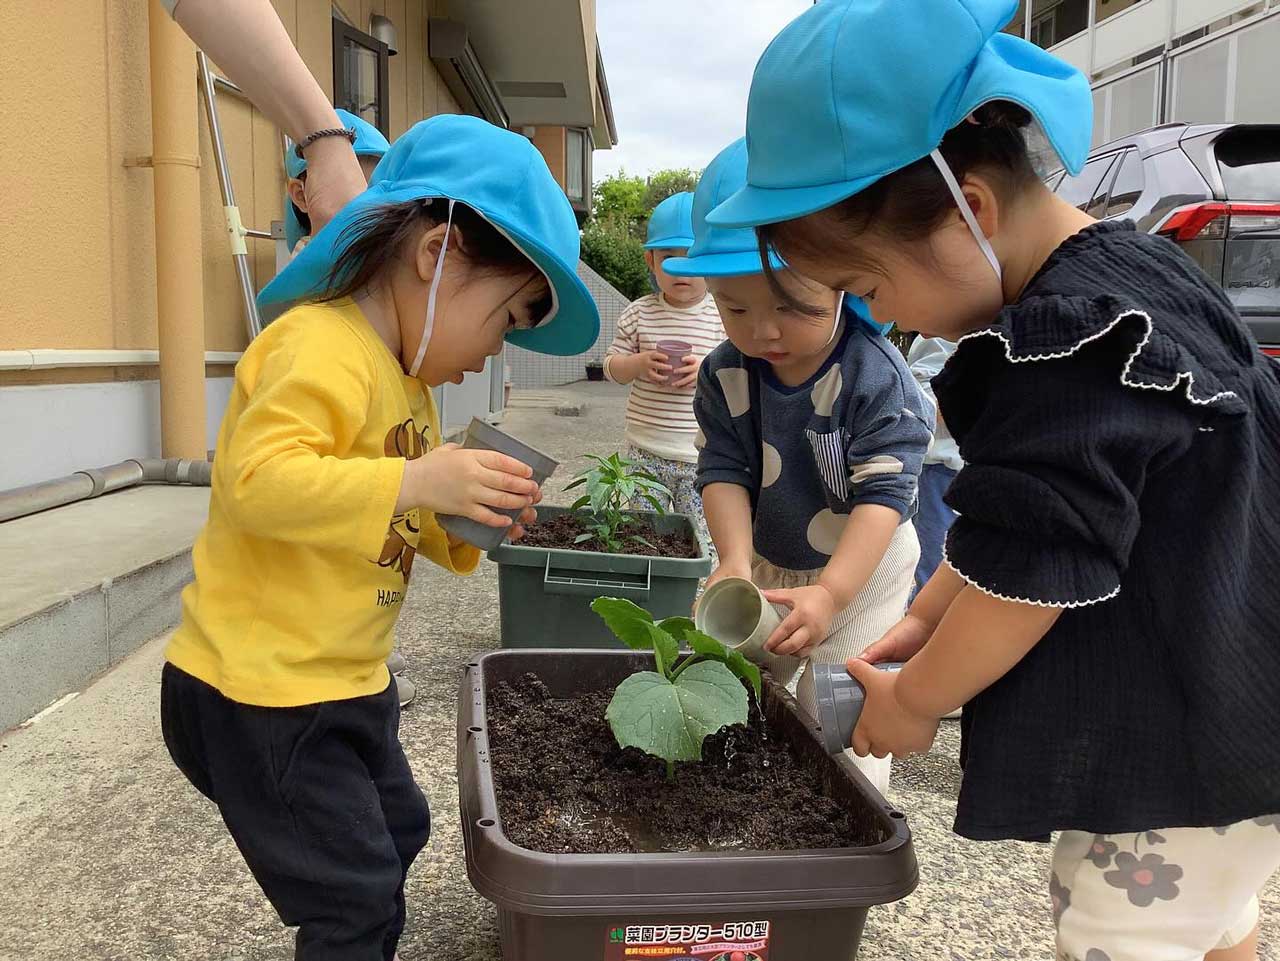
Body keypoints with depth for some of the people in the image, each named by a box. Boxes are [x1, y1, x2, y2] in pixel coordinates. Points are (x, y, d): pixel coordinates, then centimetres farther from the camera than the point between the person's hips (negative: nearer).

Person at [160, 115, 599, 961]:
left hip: (344, 681, 10)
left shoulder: (404, 375, 10)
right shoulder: (322, 348, -22)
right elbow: (256, 479, -34)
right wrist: (414, 482, -37)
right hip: (259, 692, -10)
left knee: (397, 833, 25)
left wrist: (461, 514, -1)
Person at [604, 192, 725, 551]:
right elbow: (612, 366, 7)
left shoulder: (724, 317, -3)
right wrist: (639, 363, -14)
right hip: (644, 452, 1)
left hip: (700, 457, -1)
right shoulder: (639, 313, 1)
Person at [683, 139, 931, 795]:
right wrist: (734, 563, -30)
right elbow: (725, 472, -13)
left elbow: (884, 494, -29)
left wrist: (830, 594, -40)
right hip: (766, 567, 5)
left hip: (861, 571, -5)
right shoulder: (725, 376, -13)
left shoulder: (878, 378, -26)